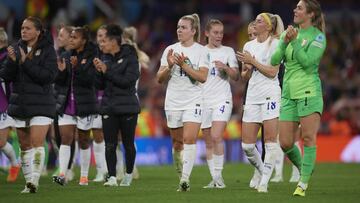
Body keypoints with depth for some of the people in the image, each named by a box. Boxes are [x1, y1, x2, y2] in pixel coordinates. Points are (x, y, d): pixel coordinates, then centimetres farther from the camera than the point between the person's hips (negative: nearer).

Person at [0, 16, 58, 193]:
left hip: (41, 104, -5)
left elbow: (49, 76, -16)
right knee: (24, 145, 7)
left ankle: (34, 180, -20)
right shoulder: (16, 48, 7)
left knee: (37, 143, -15)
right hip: (20, 104, 5)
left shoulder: (48, 50, -5)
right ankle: (29, 182, 13)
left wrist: (26, 62, -19)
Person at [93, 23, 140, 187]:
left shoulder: (130, 58, -6)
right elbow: (100, 85, 12)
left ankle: (128, 175, 22)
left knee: (128, 144, 5)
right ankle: (112, 177, -6)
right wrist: (99, 71, -5)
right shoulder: (107, 60, 11)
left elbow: (128, 80, -18)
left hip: (127, 107, -5)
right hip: (108, 107, 5)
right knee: (110, 145, -5)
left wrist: (107, 71, -16)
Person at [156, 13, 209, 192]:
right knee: (177, 143, 8)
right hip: (173, 102, 4)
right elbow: (160, 79, 5)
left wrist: (184, 65, -21)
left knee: (189, 138, -19)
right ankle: (181, 178, 20)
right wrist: (169, 66, -14)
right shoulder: (170, 50, 7)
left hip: (193, 101, -4)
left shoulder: (201, 51, -2)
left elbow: (203, 77, -13)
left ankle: (186, 177, -24)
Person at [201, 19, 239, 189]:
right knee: (208, 142, 4)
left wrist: (226, 68, -16)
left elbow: (236, 77, 0)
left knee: (216, 137, -18)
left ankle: (219, 176, -12)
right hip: (204, 100, 3)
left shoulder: (228, 51, 6)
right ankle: (214, 179, 9)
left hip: (222, 99, -3)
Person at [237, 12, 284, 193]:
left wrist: (252, 61, -10)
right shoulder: (248, 46, 14)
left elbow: (272, 72, -11)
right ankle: (260, 170, 27)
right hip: (252, 95, 6)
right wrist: (247, 69, -4)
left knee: (270, 140, -10)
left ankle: (264, 181, -7)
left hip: (270, 94, -6)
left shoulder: (275, 44, -3)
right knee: (246, 145, 2)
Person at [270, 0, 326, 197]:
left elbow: (307, 61, -15)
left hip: (309, 92, -5)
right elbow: (274, 60, 6)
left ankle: (303, 183, -7)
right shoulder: (290, 32, 14)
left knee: (308, 138, -11)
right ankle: (304, 169, 25)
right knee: (285, 143, 0)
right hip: (289, 93, 5)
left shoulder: (318, 36, -3)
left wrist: (294, 41, -15)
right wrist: (285, 42, -9)